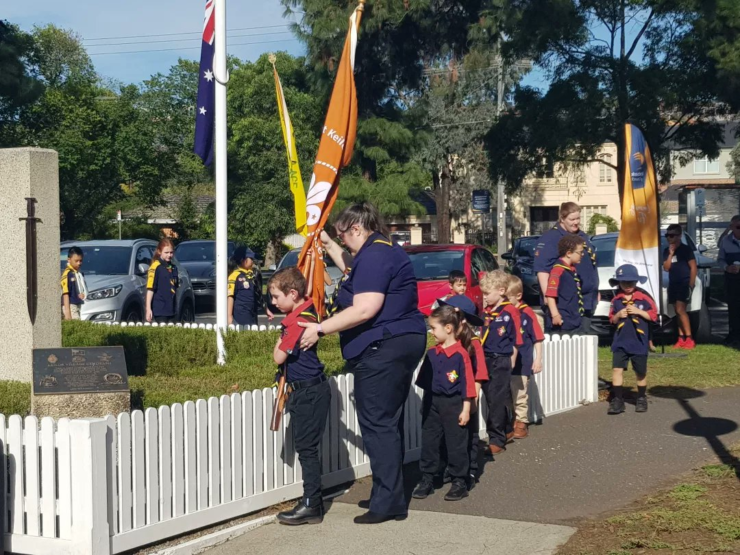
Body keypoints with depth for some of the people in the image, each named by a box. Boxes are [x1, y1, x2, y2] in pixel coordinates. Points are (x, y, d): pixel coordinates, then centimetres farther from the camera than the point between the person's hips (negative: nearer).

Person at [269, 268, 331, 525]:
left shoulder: (299, 321, -20)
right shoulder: (307, 309, 7)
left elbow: (279, 357, -17)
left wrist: (279, 341, -1)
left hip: (309, 393, -10)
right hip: (304, 391, 10)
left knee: (307, 448, -6)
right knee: (305, 447, 14)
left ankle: (312, 506, -3)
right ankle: (312, 501, 20)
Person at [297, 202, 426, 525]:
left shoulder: (374, 256, -15)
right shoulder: (385, 252, 18)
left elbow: (365, 309, -24)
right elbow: (354, 271, 40)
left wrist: (320, 329, -19)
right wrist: (328, 245, 36)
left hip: (383, 349, -11)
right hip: (404, 343, 11)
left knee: (378, 424, -7)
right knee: (388, 423, 16)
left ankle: (389, 503, -6)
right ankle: (388, 496, 23)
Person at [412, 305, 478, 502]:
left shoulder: (461, 354, -14)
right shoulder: (431, 354, 4)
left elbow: (467, 384, -12)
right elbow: (425, 381, 11)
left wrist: (466, 409, -12)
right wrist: (426, 405, 11)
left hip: (453, 405, -6)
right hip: (432, 404, 6)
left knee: (456, 445, 4)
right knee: (429, 442, 10)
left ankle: (459, 482, 14)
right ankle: (427, 480, 19)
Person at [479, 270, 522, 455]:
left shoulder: (510, 312, -12)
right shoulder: (486, 312, 9)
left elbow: (515, 341, -9)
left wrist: (511, 363, -7)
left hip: (501, 361, -7)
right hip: (486, 360, 7)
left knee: (497, 401, -4)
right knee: (491, 399, 15)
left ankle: (497, 440, 3)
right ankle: (507, 430, 32)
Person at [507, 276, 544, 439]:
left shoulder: (527, 313, -11)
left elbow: (537, 338, -7)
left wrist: (538, 360, -8)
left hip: (521, 364, -5)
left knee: (520, 396, 4)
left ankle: (521, 424, 15)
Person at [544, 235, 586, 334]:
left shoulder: (572, 269, 13)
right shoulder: (558, 270, -17)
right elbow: (550, 294, -23)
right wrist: (555, 314, -28)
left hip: (575, 322, 10)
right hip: (562, 323, -10)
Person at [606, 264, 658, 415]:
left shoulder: (644, 297, -4)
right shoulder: (616, 299, 4)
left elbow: (653, 315, -4)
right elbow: (612, 319, 10)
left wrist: (638, 311, -16)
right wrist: (618, 315, -10)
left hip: (639, 342, -2)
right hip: (620, 341, 2)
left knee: (641, 372, 9)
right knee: (617, 369, -8)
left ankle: (641, 399, 26)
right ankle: (617, 400, -2)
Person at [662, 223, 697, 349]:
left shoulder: (686, 249, -6)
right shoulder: (666, 251, 11)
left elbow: (693, 267, -7)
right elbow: (666, 268, 3)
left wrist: (691, 284, -13)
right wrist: (671, 254, -8)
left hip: (684, 283, -6)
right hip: (673, 284, 6)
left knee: (680, 310, -16)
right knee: (678, 311, 5)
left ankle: (689, 339, -16)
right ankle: (681, 339, 7)